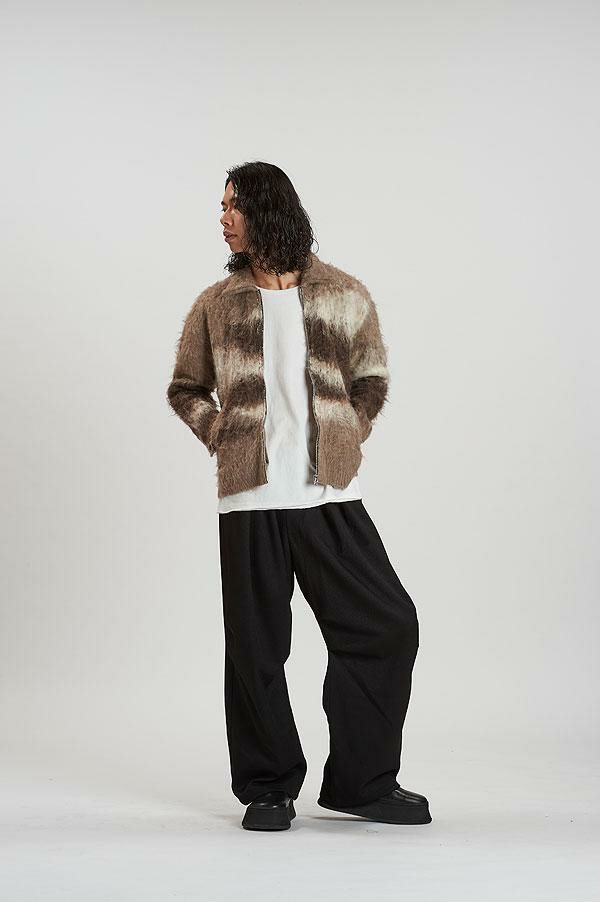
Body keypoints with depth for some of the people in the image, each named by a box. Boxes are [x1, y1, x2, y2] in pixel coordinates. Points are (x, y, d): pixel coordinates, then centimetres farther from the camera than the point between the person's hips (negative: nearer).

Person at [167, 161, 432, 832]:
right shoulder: (217, 305, 8)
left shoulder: (345, 297, 6)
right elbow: (185, 389, 18)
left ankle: (361, 781, 11)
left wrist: (345, 440, 4)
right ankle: (269, 789, 18)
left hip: (331, 496, 0)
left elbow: (371, 382, 16)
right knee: (256, 647, 3)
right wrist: (220, 437, 3)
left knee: (387, 625, -3)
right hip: (250, 499, 0)